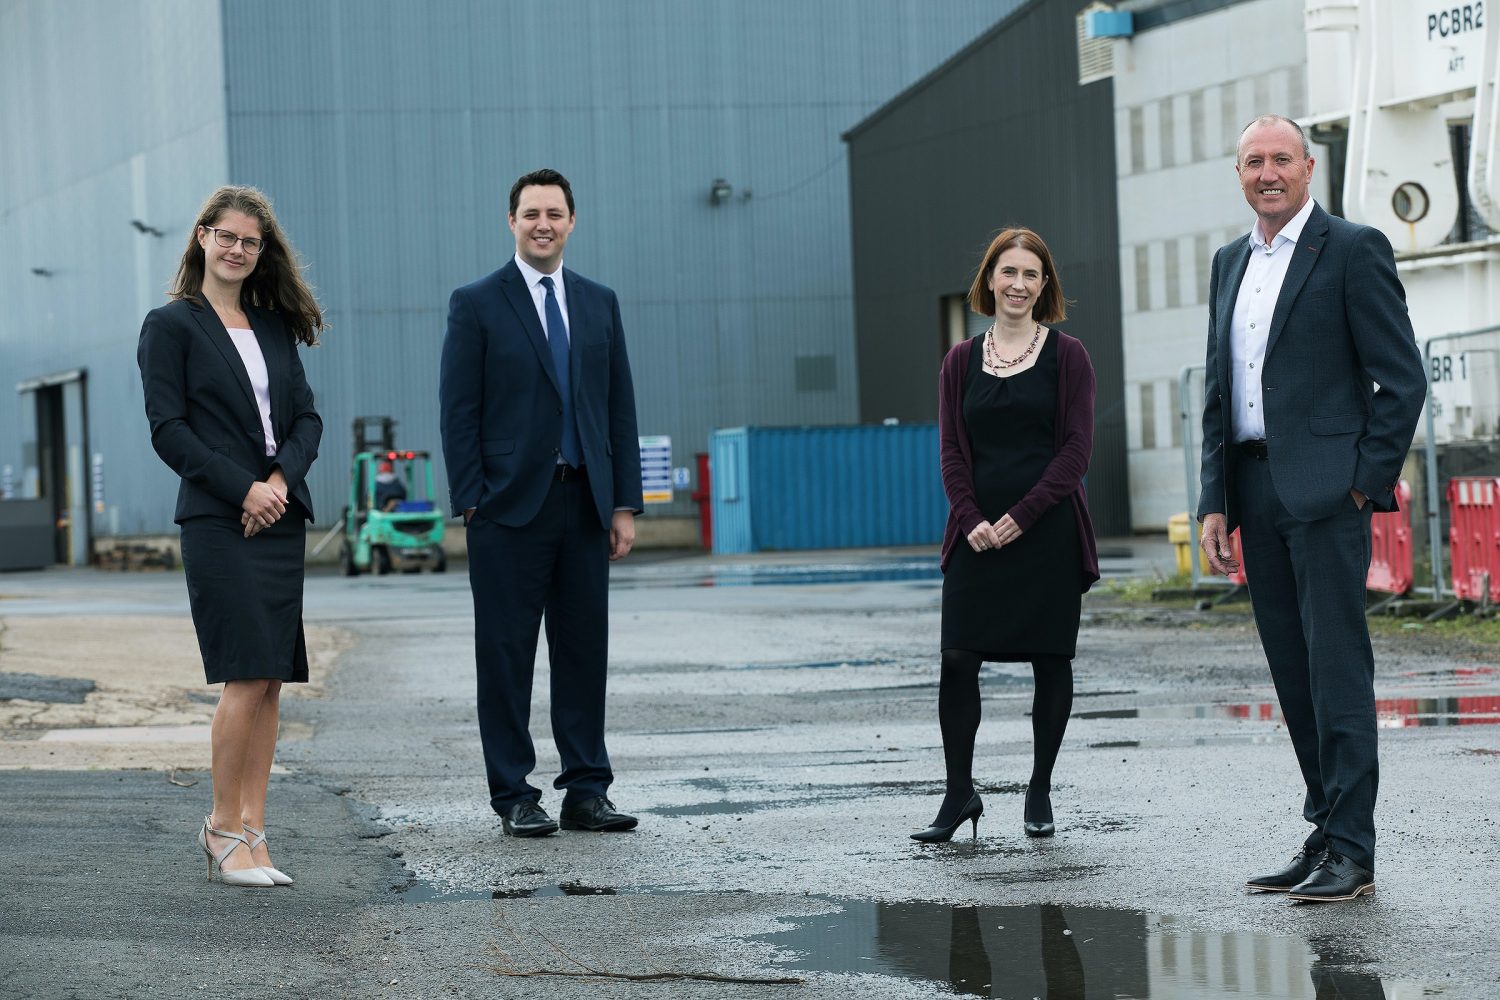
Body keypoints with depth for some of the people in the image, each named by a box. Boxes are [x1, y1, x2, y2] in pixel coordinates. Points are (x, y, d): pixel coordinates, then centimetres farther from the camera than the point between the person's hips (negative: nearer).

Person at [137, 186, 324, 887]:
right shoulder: (171, 325, 1)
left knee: (270, 681, 2)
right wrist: (243, 489, -14)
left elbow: (306, 417, 12)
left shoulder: (275, 326, 17)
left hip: (281, 517, 6)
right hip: (218, 522, -6)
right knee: (248, 676, -12)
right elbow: (168, 429, -6)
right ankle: (223, 826, 0)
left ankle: (251, 831, 5)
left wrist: (282, 478, -8)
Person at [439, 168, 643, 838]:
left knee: (584, 652, 5)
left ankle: (587, 791, 11)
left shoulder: (599, 304, 13)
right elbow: (459, 413, -3)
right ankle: (514, 797, 5)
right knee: (506, 656, 0)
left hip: (584, 505, 4)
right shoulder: (476, 304, 0)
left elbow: (620, 407, 12)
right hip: (509, 507, -4)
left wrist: (625, 503, 6)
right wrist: (471, 503, -10)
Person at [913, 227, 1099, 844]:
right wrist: (971, 519, -10)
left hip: (1048, 531, -2)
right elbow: (953, 451, 6)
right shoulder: (962, 361, 9)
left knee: (1050, 659, 4)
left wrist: (1022, 515, -13)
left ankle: (1040, 791, 16)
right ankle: (959, 793, 4)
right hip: (979, 533, 2)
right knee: (958, 660, -6)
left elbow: (1077, 447, -4)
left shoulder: (1066, 356, 1)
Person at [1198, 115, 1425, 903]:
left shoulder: (1353, 250, -4)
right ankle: (1327, 831, 15)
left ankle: (1352, 852, -6)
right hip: (1256, 491, 7)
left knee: (1337, 667, -8)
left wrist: (1367, 480, -11)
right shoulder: (1230, 263, 17)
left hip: (1325, 490, -7)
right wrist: (1216, 500, 11)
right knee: (1293, 672, 9)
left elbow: (1403, 378, -6)